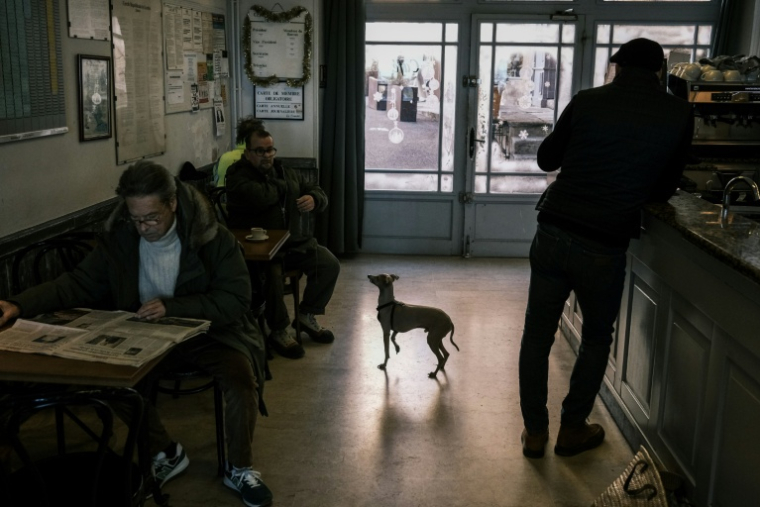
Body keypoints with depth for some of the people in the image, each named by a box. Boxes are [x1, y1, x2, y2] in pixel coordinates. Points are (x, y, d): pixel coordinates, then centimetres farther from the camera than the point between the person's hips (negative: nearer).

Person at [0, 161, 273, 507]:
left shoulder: (212, 237, -17)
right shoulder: (118, 238, -7)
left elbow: (235, 299, -18)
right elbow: (79, 283, -2)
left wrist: (171, 307, -28)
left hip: (209, 330, -3)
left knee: (241, 381, -28)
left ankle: (240, 469, 1)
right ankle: (165, 453, 6)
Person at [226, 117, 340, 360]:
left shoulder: (285, 172, 16)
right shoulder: (237, 175, -7)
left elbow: (318, 193, 20)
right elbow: (259, 197, -28)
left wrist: (313, 199, -6)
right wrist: (282, 186, -6)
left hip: (292, 242, 7)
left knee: (329, 264, -10)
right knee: (272, 273, -37)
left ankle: (306, 315, 10)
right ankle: (278, 331, -15)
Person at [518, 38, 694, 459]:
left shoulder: (587, 102, 1)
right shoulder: (678, 115, -2)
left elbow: (546, 159, 13)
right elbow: (663, 190, 8)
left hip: (552, 234, 2)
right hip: (604, 247, -1)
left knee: (537, 334, 15)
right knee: (596, 339, 21)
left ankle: (534, 432, 23)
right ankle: (572, 430, 29)